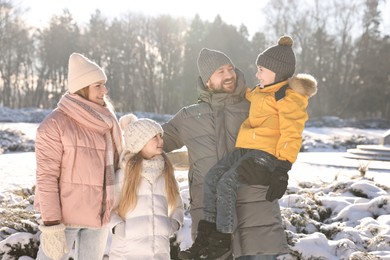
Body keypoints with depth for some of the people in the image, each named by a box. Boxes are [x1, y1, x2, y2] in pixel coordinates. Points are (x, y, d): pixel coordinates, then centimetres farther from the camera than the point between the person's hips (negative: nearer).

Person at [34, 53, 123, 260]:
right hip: (63, 215, -6)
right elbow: (46, 178, -15)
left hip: (98, 215, 6)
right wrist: (51, 225, -18)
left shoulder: (104, 121, 7)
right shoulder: (55, 124, -12)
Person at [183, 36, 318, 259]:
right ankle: (209, 231, 4)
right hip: (246, 149, 9)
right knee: (212, 177, -2)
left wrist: (282, 170, -22)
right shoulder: (261, 92, 19)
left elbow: (291, 135, -16)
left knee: (227, 183, -22)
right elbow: (247, 96, 46)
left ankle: (223, 241, -13)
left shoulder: (290, 97, -8)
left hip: (267, 154, -9)